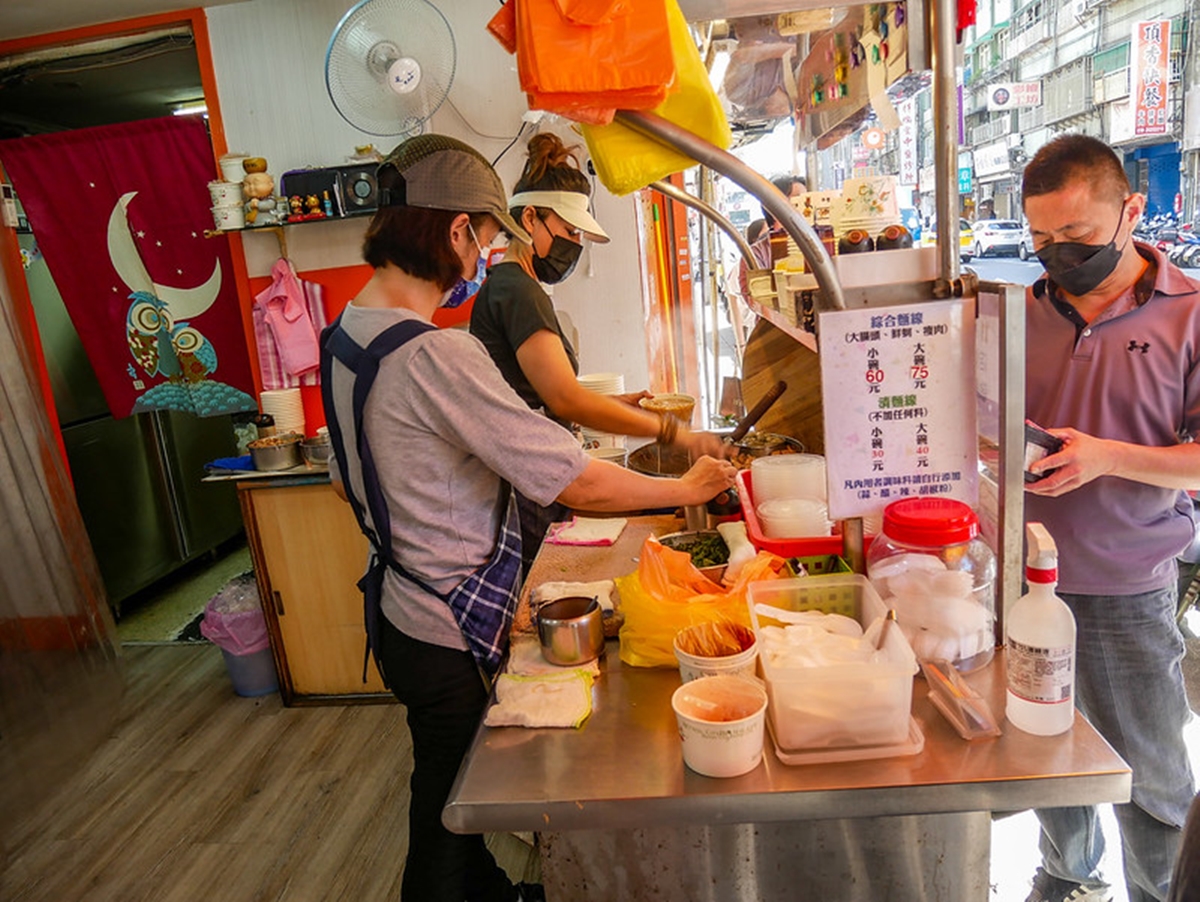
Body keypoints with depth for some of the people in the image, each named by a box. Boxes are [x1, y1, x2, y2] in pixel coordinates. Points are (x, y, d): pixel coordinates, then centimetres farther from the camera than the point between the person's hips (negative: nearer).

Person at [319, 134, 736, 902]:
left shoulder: (344, 338, 3)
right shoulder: (438, 356, -27)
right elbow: (582, 485, -24)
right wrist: (688, 488, -9)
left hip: (399, 614, 9)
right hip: (450, 637, -9)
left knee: (454, 796, 27)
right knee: (445, 816, 13)